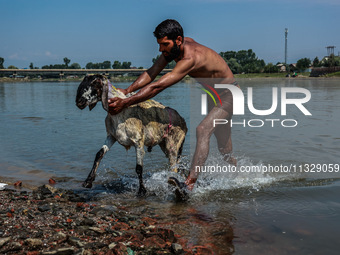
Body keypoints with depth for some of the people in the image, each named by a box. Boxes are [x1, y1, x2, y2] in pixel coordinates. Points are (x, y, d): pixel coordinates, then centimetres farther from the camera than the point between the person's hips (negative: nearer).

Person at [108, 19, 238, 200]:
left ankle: (189, 185, -39)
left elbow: (158, 87, -44)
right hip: (213, 96, 10)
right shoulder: (175, 47, -10)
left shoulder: (190, 58, -37)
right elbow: (152, 73, -11)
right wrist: (127, 90, -25)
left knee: (203, 130, -32)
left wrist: (125, 103, -45)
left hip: (230, 96, -10)